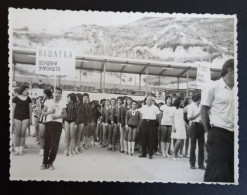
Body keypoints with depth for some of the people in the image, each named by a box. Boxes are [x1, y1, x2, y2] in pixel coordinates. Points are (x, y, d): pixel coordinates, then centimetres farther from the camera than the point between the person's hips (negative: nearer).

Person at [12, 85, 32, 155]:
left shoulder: (28, 99, 9)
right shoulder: (15, 98, 1)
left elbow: (30, 109, 12)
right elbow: (13, 109, 2)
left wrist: (30, 119, 9)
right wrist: (12, 120, -1)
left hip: (25, 118, 2)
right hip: (17, 118, -2)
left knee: (23, 133, -2)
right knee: (17, 134, -1)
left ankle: (21, 149, 5)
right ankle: (16, 149, 6)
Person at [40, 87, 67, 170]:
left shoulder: (62, 103, 10)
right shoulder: (48, 102, 10)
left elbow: (65, 114, 0)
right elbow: (43, 113, 10)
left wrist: (57, 116, -16)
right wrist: (49, 112, -9)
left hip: (58, 124, 0)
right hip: (49, 123, 0)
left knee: (55, 144, -3)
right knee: (47, 143, -3)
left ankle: (50, 163, 6)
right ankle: (44, 163, 5)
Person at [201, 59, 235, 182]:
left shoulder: (234, 90, 8)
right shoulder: (213, 87, -7)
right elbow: (203, 111, -4)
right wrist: (209, 131, -3)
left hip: (233, 133, 6)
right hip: (218, 133, -6)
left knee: (231, 170, 14)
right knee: (216, 171, -2)